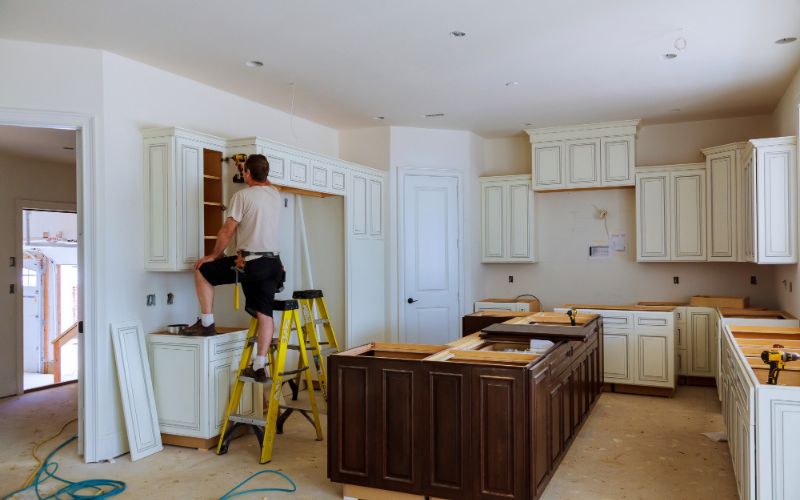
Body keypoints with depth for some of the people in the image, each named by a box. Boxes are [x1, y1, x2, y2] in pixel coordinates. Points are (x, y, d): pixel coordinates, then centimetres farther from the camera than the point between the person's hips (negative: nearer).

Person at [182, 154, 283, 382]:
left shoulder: (242, 196, -7)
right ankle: (259, 366, 8)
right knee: (265, 313, 7)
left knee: (202, 271, 14)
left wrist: (214, 256, 7)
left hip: (249, 262, -6)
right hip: (273, 263, 7)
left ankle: (206, 322, 16)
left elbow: (227, 231, -5)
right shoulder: (275, 195, 12)